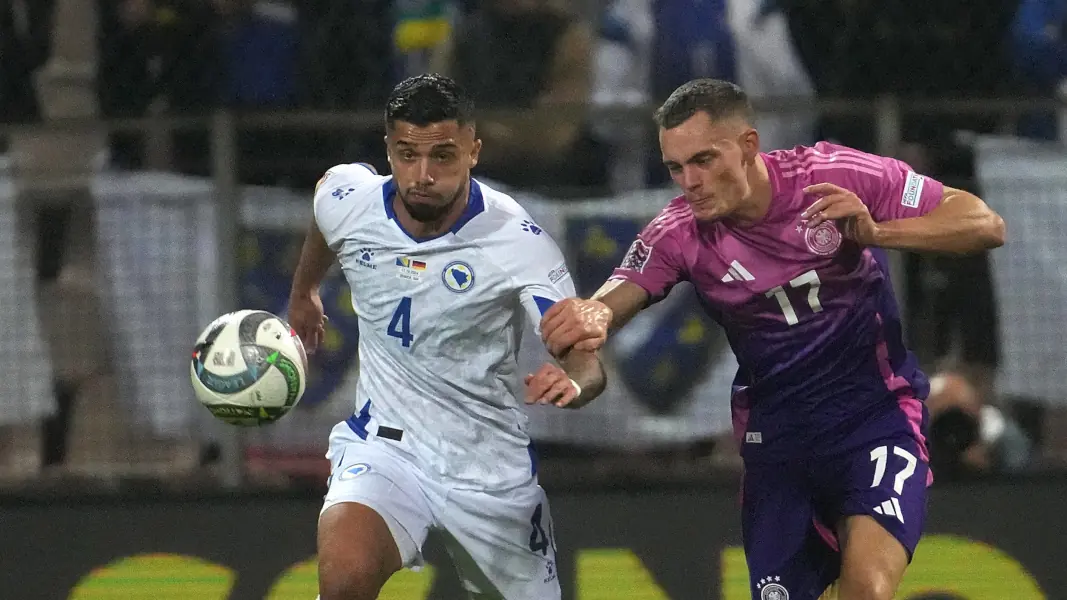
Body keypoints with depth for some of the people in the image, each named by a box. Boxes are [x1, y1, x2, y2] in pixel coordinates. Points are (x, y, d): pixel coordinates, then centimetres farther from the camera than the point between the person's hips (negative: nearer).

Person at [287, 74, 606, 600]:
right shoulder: (346, 200, -10)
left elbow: (587, 366, -23)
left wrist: (572, 384, -47)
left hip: (490, 469, 0)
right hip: (383, 446, 0)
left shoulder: (518, 241, -20)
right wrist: (304, 292, 34)